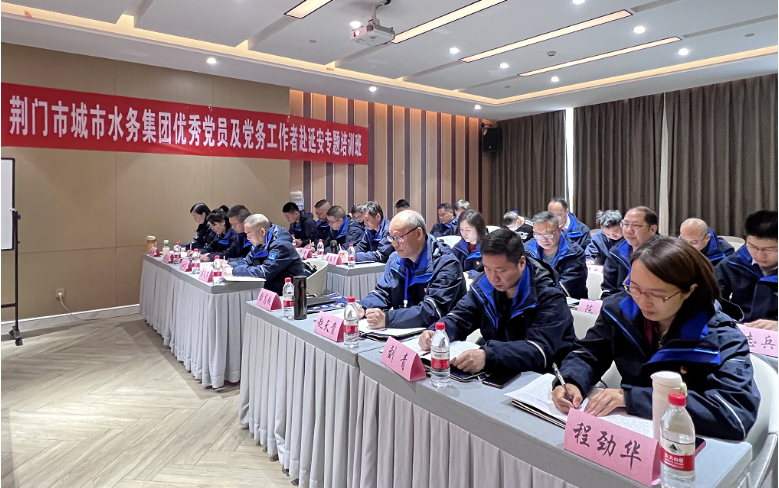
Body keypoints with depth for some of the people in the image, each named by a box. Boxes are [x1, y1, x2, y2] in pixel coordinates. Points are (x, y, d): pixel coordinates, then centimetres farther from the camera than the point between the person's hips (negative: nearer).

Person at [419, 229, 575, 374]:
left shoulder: (549, 297, -18)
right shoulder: (485, 284, -4)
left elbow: (540, 353, -29)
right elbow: (460, 318, 0)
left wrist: (488, 356, -44)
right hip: (494, 371, 4)